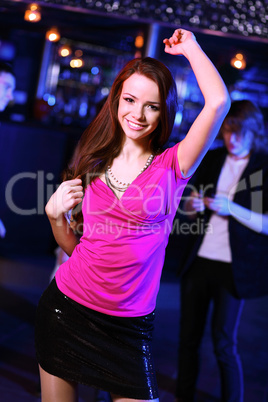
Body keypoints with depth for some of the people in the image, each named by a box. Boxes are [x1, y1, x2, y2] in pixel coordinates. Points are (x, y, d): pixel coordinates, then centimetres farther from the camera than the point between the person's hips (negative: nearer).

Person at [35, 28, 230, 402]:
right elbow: (73, 245, 12)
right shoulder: (93, 163, 4)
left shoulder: (171, 166, -6)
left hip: (128, 326, -3)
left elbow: (218, 102, -22)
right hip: (66, 309, 3)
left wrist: (189, 47, -7)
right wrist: (55, 214, -9)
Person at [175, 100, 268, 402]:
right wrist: (192, 206, -6)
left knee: (223, 344, -3)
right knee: (188, 337, 10)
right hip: (198, 261, 4)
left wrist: (232, 209, -20)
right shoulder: (210, 160, 8)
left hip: (234, 267, -4)